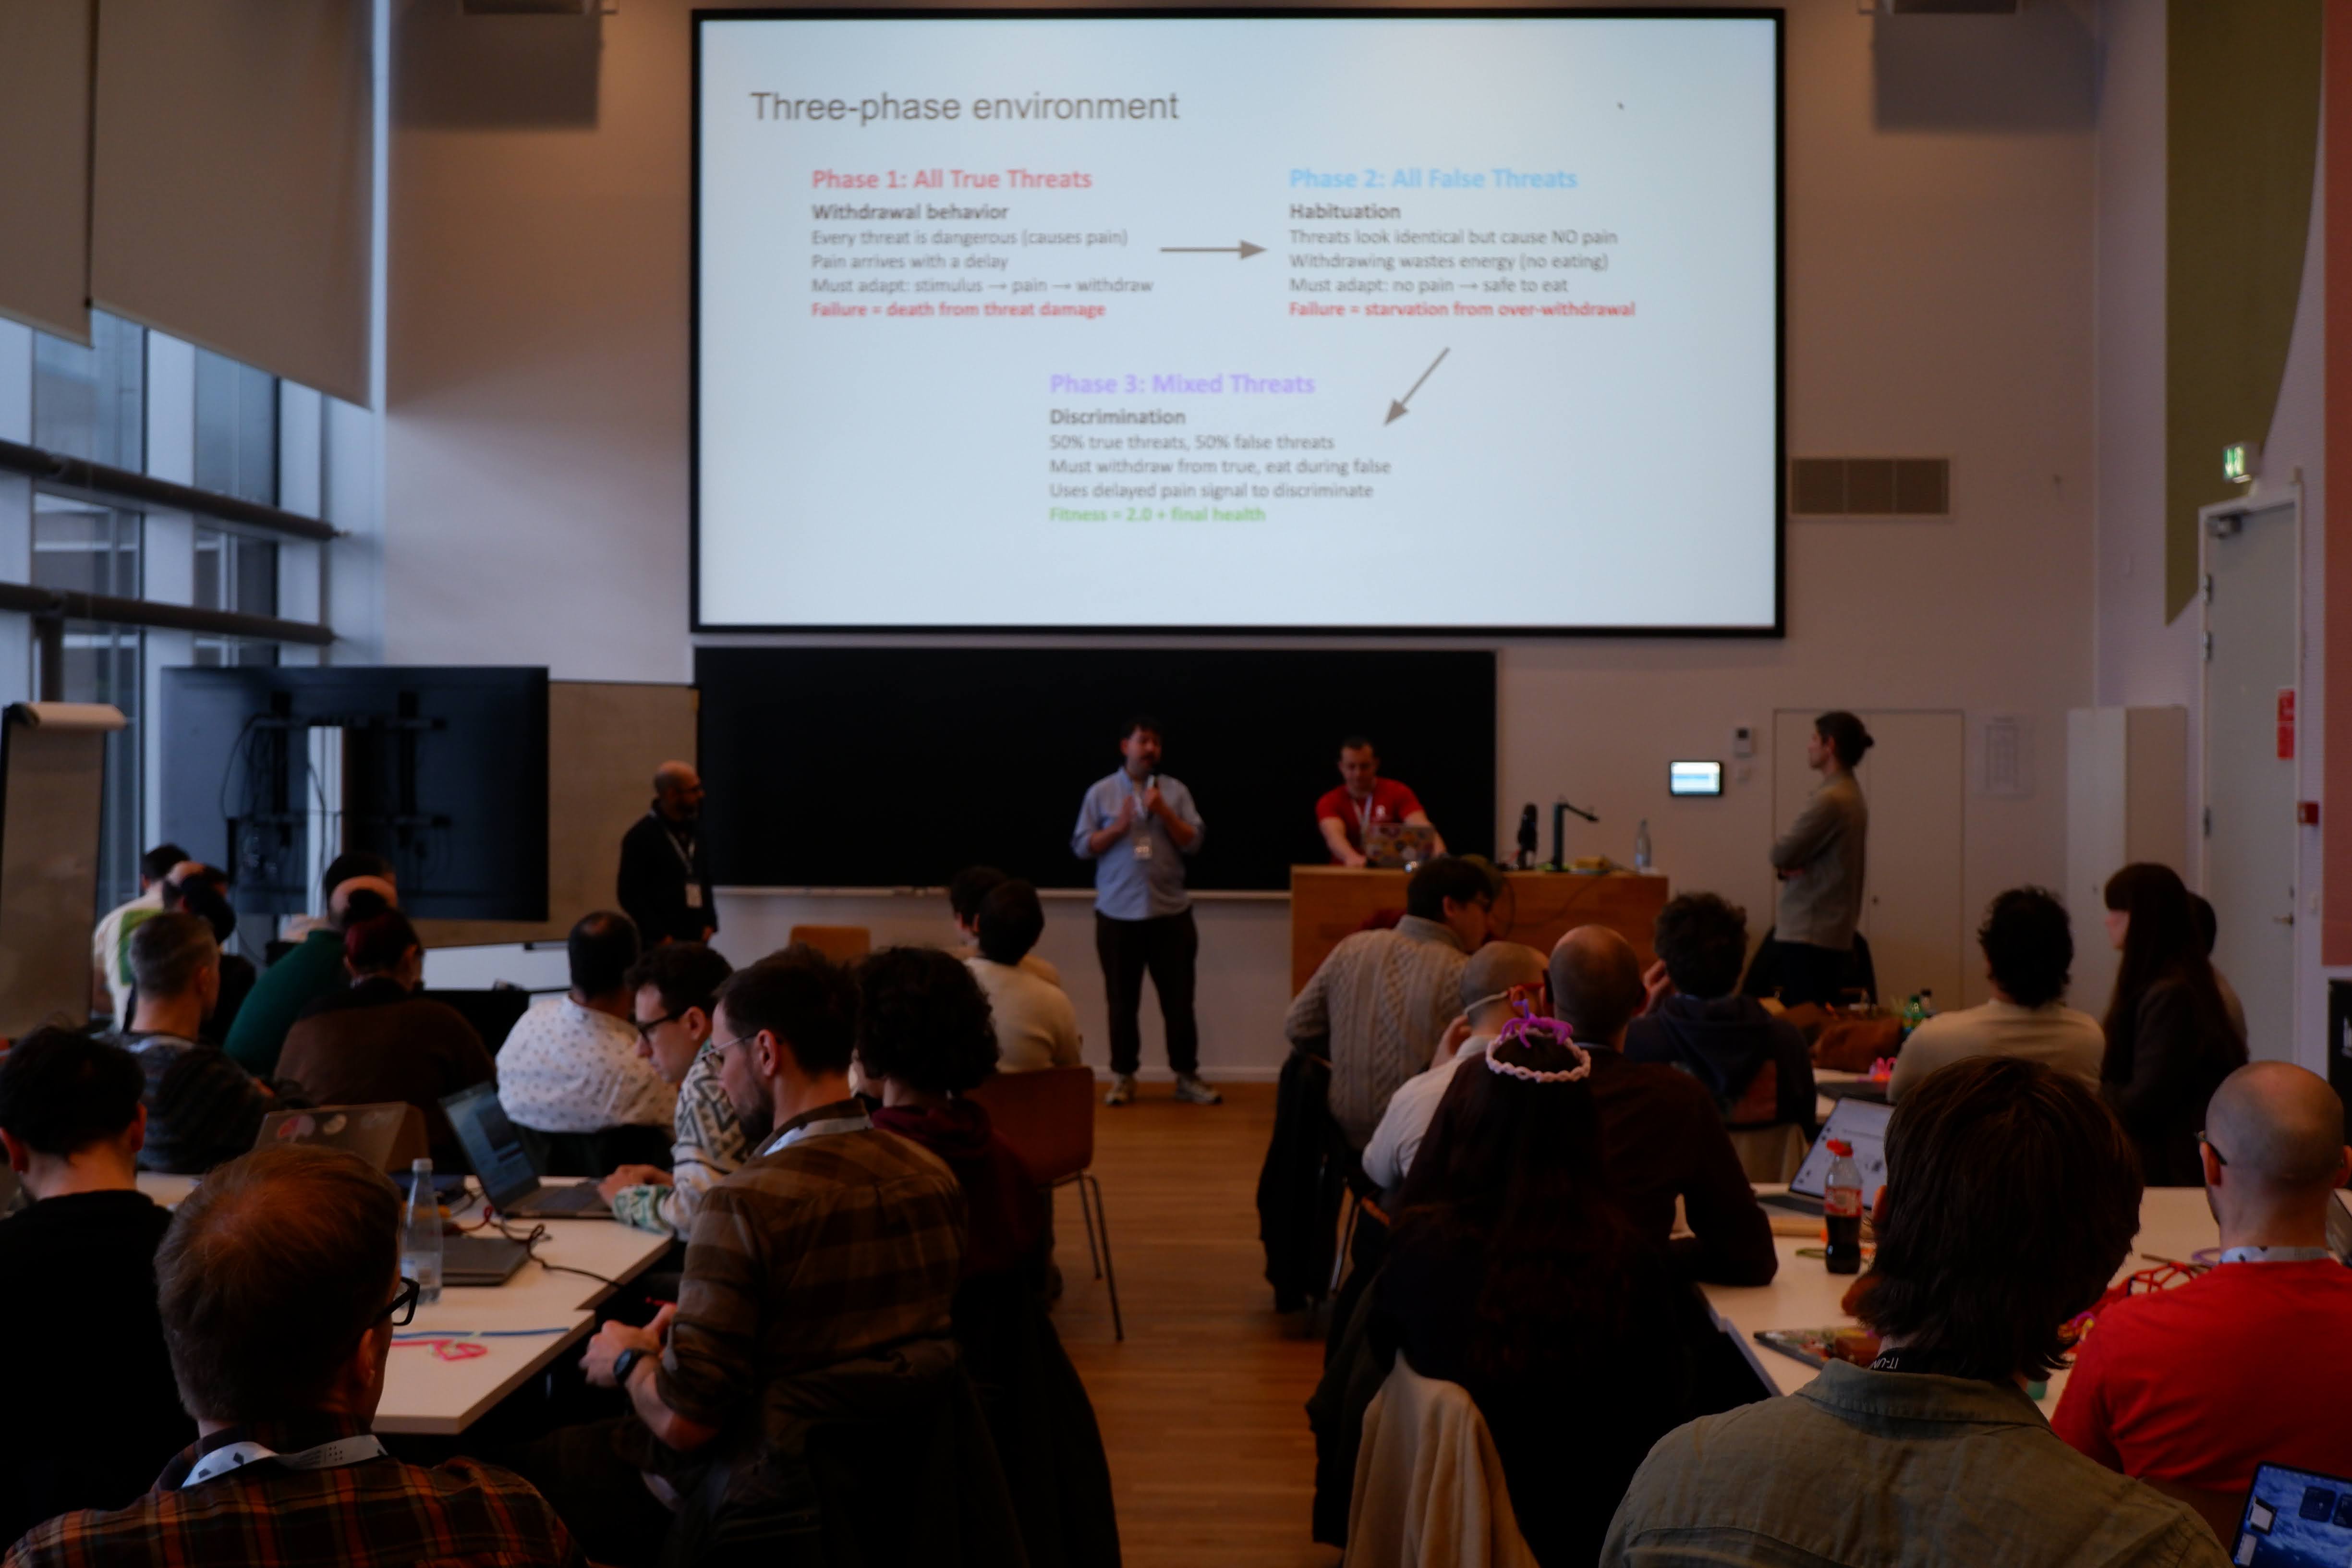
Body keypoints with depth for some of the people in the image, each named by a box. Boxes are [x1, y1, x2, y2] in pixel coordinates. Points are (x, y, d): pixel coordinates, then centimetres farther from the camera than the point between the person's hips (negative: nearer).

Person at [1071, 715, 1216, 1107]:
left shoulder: (1176, 791, 6)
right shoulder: (1101, 792, 3)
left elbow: (1194, 843, 0)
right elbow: (1081, 846, 0)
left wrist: (1164, 813, -12)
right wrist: (1117, 827, -13)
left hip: (1171, 911, 1)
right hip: (1118, 913, -1)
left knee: (1179, 998, 3)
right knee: (1122, 1000, 5)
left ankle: (1187, 1076, 12)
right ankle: (1123, 1077, 16)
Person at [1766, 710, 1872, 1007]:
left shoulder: (1830, 800, -17)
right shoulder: (1853, 796, 15)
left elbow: (1781, 854, -15)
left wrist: (1782, 862, 5)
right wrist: (1786, 865, -3)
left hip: (1810, 939, -10)